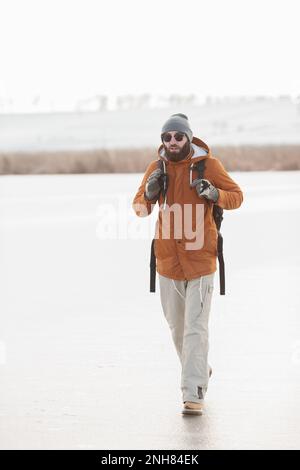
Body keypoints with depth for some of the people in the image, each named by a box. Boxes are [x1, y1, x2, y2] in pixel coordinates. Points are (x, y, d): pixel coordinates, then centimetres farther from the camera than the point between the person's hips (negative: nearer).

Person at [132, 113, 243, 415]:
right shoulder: (157, 167, 3)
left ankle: (194, 394, -11)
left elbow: (236, 196, 0)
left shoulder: (208, 164, -6)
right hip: (168, 258, 4)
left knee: (196, 327, -11)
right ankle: (199, 371, 40)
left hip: (200, 257, -4)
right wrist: (149, 193, -15)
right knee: (176, 325, 16)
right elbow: (140, 207, 7)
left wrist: (214, 193, -20)